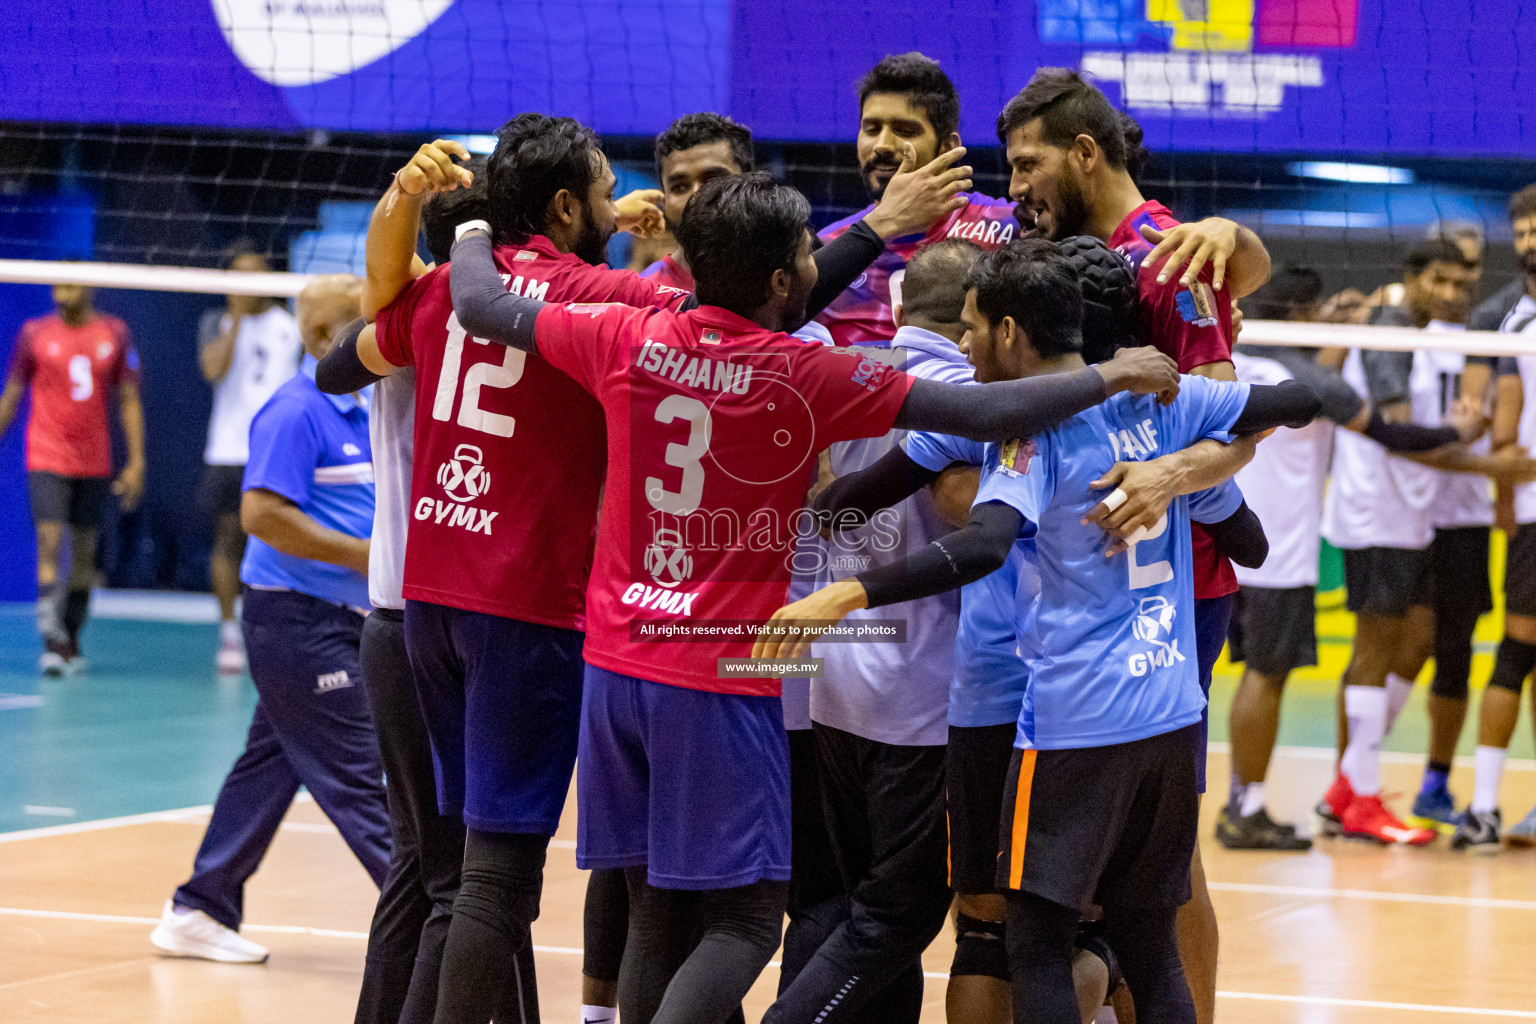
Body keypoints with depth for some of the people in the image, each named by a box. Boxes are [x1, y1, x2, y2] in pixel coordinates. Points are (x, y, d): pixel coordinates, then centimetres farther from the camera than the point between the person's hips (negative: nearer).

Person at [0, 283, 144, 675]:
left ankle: (71, 640, 18)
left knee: (84, 552, 7)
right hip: (46, 461, -2)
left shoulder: (114, 333, 4)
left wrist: (137, 462, 2)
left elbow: (129, 401, 7)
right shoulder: (35, 333, 0)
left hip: (95, 464, 2)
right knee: (49, 542, -14)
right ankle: (52, 642, -18)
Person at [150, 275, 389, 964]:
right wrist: (364, 556, -20)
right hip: (297, 616, -10)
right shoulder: (295, 412, -15)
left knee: (266, 767, 13)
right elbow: (262, 514, -22)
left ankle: (200, 912, 19)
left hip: (335, 621, 10)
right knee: (356, 776, -7)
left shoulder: (357, 413, 15)